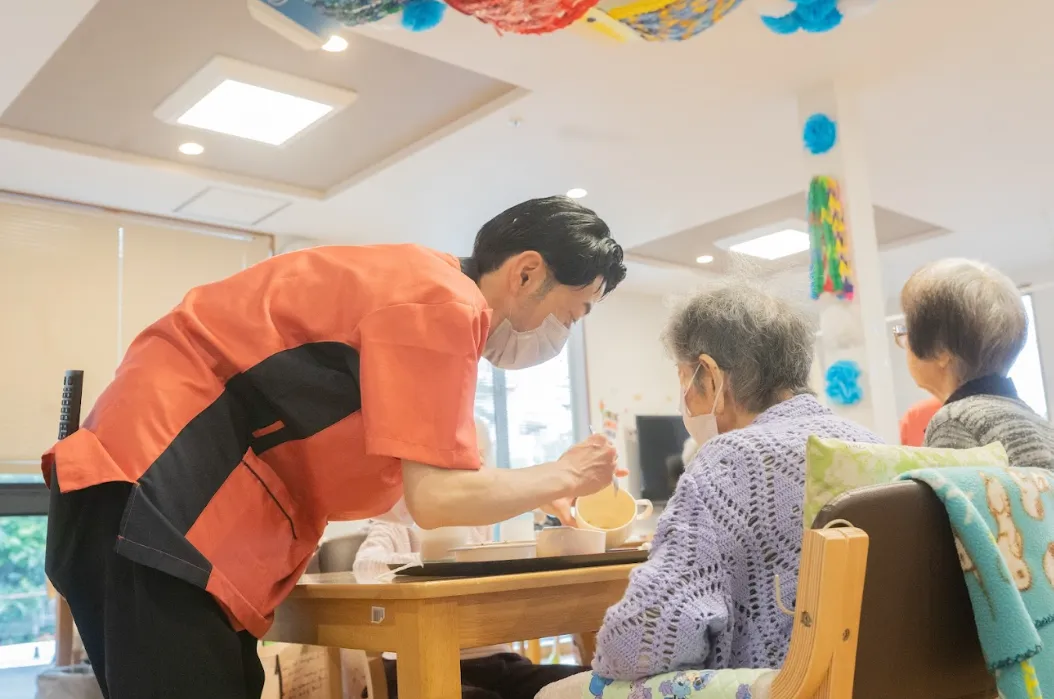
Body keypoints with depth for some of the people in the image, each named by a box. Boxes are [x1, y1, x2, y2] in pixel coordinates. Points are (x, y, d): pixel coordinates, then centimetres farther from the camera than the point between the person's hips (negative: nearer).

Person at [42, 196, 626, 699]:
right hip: (153, 491, -10)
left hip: (180, 495, 10)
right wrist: (562, 476, -6)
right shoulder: (443, 303, -18)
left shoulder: (426, 282, 13)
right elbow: (436, 498, -23)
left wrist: (536, 493, 15)